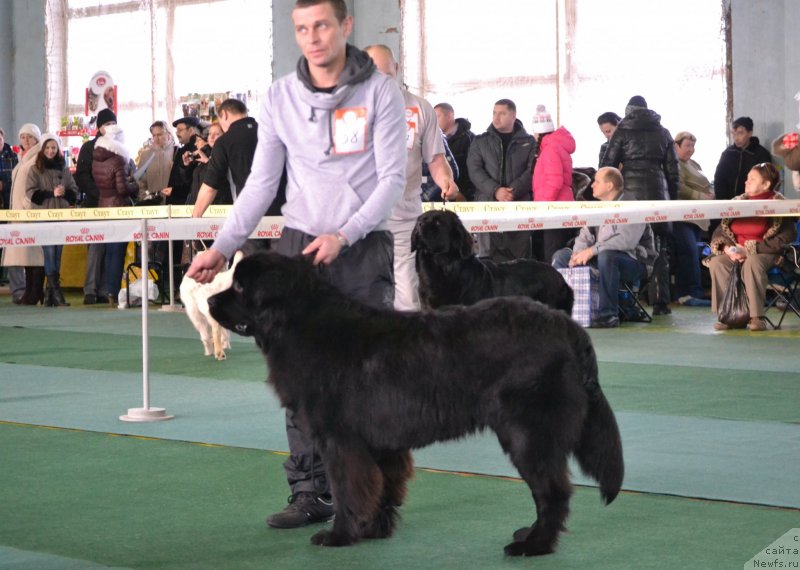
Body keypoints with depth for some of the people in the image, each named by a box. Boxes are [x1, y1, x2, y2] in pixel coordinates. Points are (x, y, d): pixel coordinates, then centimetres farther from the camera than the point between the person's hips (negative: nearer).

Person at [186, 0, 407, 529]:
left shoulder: (381, 91, -4)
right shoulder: (280, 97, 4)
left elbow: (393, 178, -7)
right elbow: (261, 183, 7)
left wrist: (344, 236, -18)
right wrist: (222, 247, -3)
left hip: (365, 247, -2)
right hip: (300, 246, 3)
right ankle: (311, 493, 8)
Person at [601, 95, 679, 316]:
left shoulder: (622, 132, 5)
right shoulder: (663, 133, 13)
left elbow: (607, 165, 1)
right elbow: (673, 170, 12)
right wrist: (672, 198, 16)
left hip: (630, 192, -2)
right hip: (658, 194, 2)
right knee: (659, 249, 4)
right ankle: (660, 302, 1)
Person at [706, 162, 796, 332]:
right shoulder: (737, 202, 13)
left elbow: (785, 239, -16)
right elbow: (720, 231, 11)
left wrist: (750, 250, -19)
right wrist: (728, 248, -12)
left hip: (764, 254, -5)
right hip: (736, 253, 5)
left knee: (752, 262, -39)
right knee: (716, 262, -26)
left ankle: (756, 317, -35)